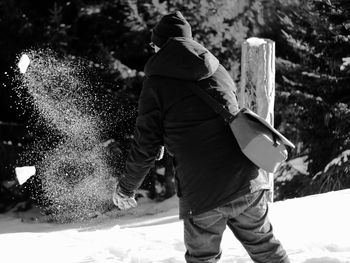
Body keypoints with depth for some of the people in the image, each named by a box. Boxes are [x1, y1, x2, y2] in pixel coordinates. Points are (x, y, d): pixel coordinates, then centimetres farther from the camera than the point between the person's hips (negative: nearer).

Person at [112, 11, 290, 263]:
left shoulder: (157, 83, 0)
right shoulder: (218, 71, 15)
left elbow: (145, 146, 0)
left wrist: (126, 188, 16)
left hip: (201, 193, -4)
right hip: (247, 185, 4)